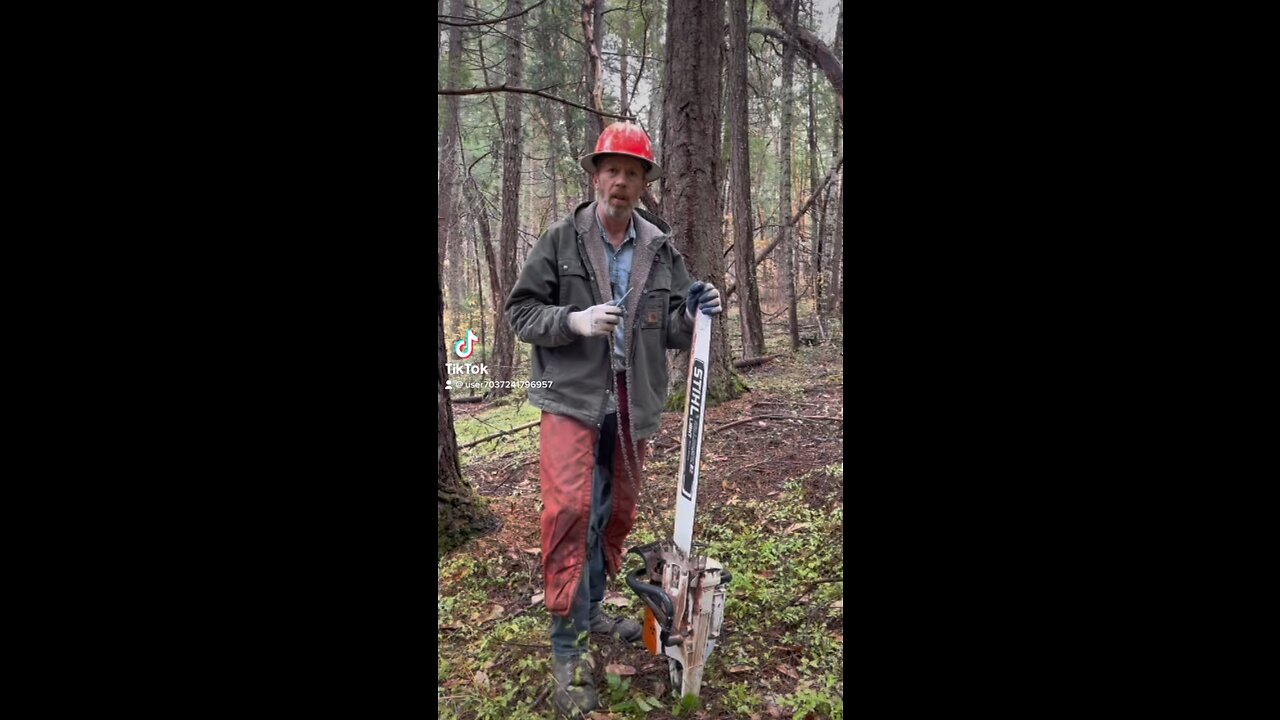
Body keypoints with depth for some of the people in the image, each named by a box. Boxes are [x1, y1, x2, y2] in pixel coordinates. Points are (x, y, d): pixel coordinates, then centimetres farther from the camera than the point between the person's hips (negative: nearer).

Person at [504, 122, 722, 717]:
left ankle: (591, 608, 35)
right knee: (569, 510, -16)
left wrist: (693, 315, -12)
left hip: (632, 407, 4)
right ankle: (568, 645, -3)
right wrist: (573, 320, -19)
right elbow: (520, 311, -2)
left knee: (616, 514, 14)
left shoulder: (661, 250, 6)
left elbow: (669, 332, 10)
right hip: (572, 400, -4)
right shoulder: (561, 239, -2)